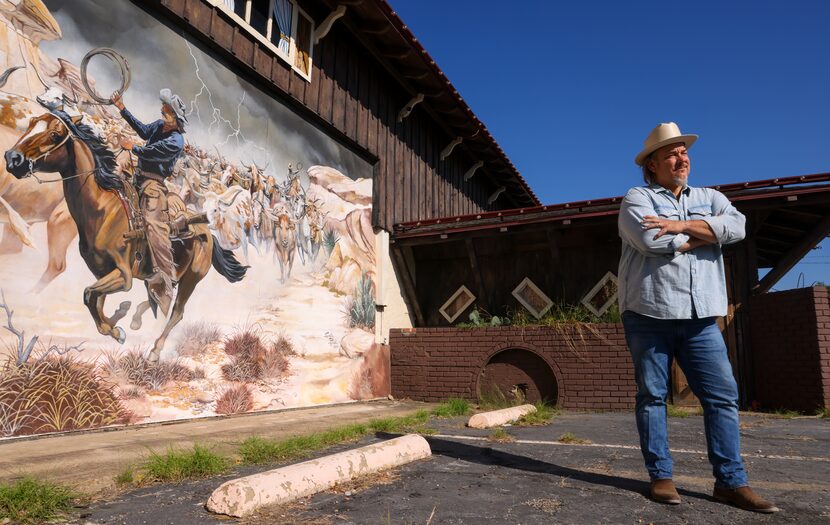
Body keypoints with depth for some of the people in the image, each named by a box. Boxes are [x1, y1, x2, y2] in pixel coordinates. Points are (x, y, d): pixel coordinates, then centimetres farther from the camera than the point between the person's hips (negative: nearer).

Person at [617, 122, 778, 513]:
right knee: (652, 396, 2)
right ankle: (661, 476, 12)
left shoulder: (710, 198, 17)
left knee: (723, 395, 1)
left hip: (700, 317, 4)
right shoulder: (637, 198, 3)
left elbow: (736, 226, -4)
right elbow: (652, 241, -16)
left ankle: (731, 481, 9)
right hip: (649, 314, -4)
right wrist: (705, 235, -2)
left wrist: (682, 226, -12)